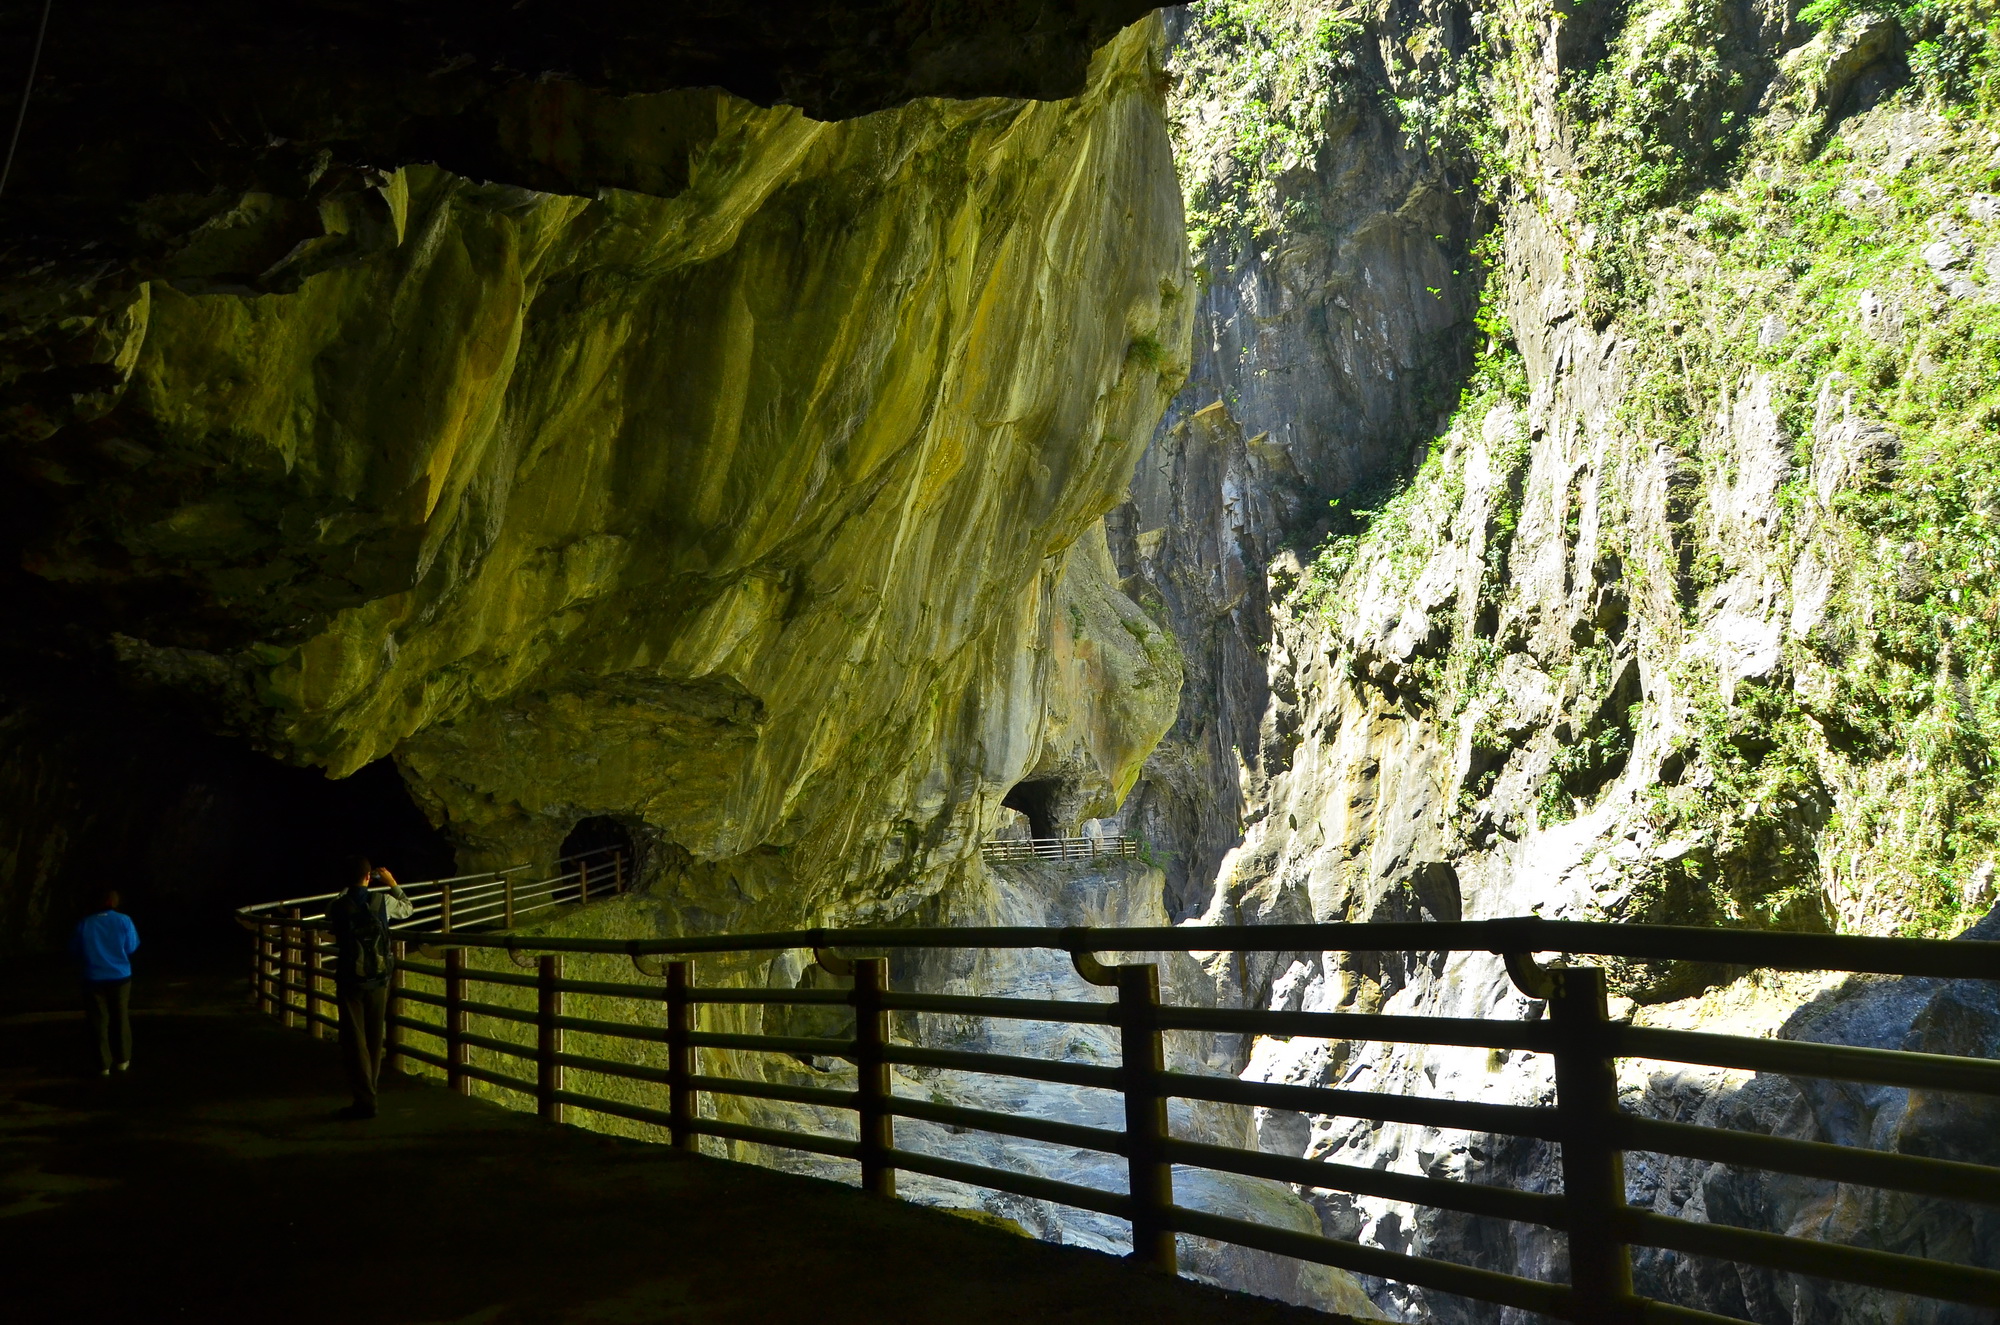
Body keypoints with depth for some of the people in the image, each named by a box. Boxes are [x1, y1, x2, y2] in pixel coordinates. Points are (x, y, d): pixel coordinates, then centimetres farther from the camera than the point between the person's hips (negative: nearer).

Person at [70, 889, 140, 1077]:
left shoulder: (84, 923, -8)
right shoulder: (123, 921, -9)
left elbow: (74, 951, 0)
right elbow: (132, 947, -1)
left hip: (94, 980, 0)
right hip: (120, 977, 0)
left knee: (100, 1022, 7)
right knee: (121, 1019, 15)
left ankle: (104, 1065, 7)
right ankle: (123, 1060, 21)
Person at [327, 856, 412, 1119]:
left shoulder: (338, 907, -10)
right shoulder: (383, 901, -7)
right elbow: (407, 909, 14)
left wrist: (348, 890, 24)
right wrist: (393, 884, 24)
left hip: (350, 981, -2)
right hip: (379, 979, 2)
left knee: (355, 1041, 2)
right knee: (374, 1040, 15)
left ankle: (364, 1100, -2)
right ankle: (369, 1091, 26)